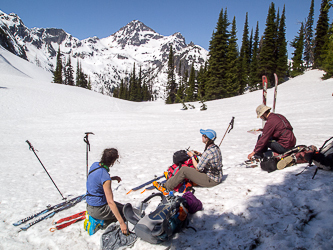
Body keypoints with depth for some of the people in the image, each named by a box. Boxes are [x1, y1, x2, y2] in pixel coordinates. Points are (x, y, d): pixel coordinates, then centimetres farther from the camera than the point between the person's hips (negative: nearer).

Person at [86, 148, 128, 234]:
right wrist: (121, 223, -28)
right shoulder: (105, 176, -29)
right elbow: (110, 202, -31)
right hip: (98, 210, -9)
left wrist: (112, 178, 4)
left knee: (122, 207, 26)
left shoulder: (94, 165, -4)